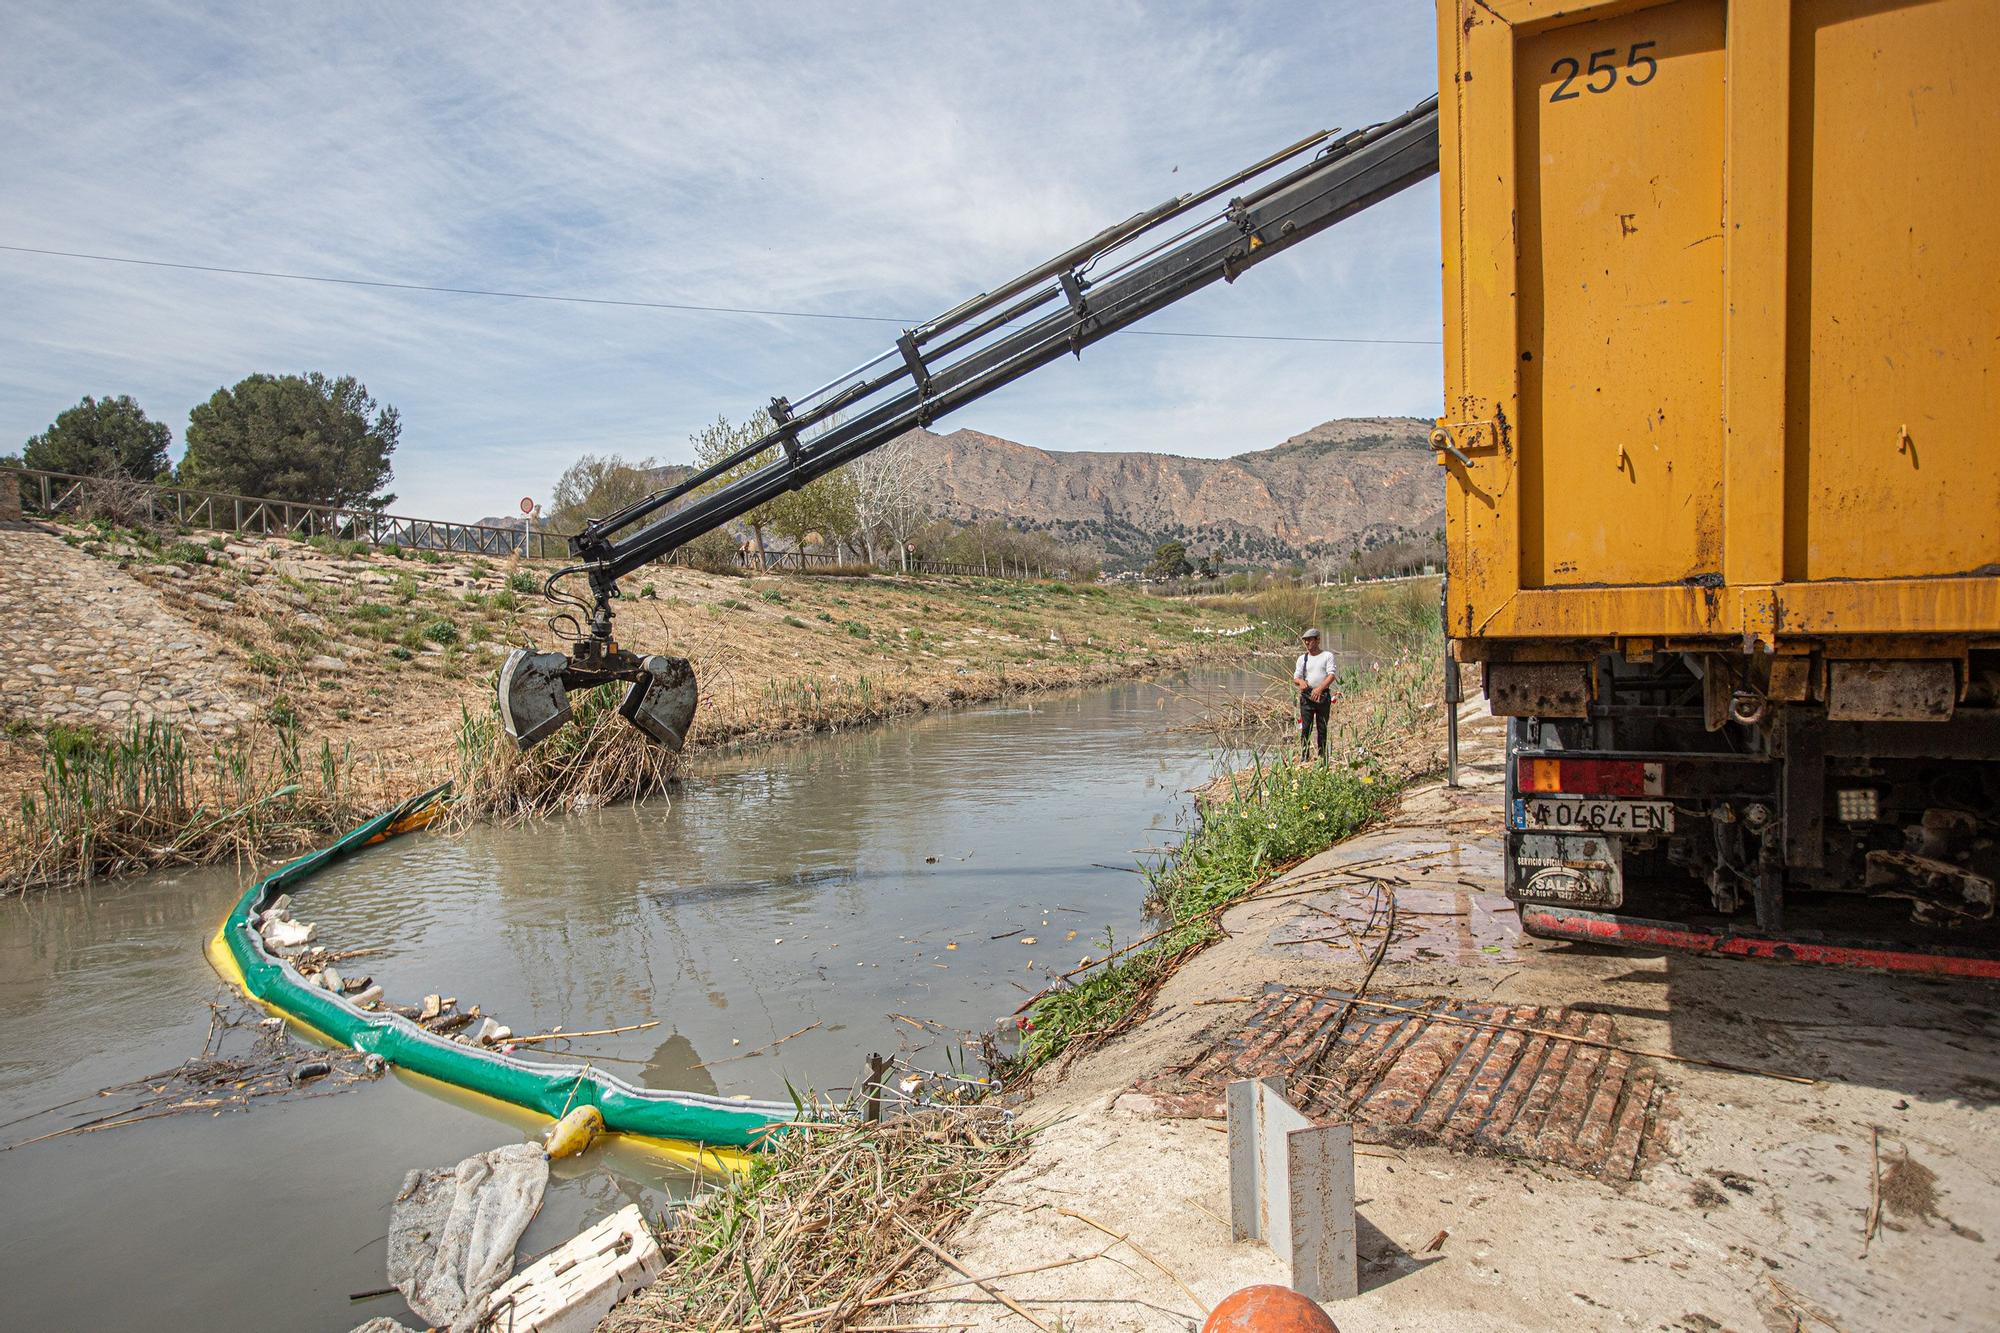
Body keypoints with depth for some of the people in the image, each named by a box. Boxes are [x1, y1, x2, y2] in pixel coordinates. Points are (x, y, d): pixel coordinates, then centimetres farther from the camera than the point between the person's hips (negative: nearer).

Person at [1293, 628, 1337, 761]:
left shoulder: (1327, 656, 4)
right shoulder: (1302, 658, 12)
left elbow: (1331, 675, -8)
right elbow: (1295, 678, 8)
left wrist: (1320, 688, -24)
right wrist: (1301, 681, -18)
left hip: (1323, 696, -1)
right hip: (1307, 695, 1)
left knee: (1322, 728, 5)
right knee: (1305, 728, -7)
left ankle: (1322, 757, 12)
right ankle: (1304, 757, -7)